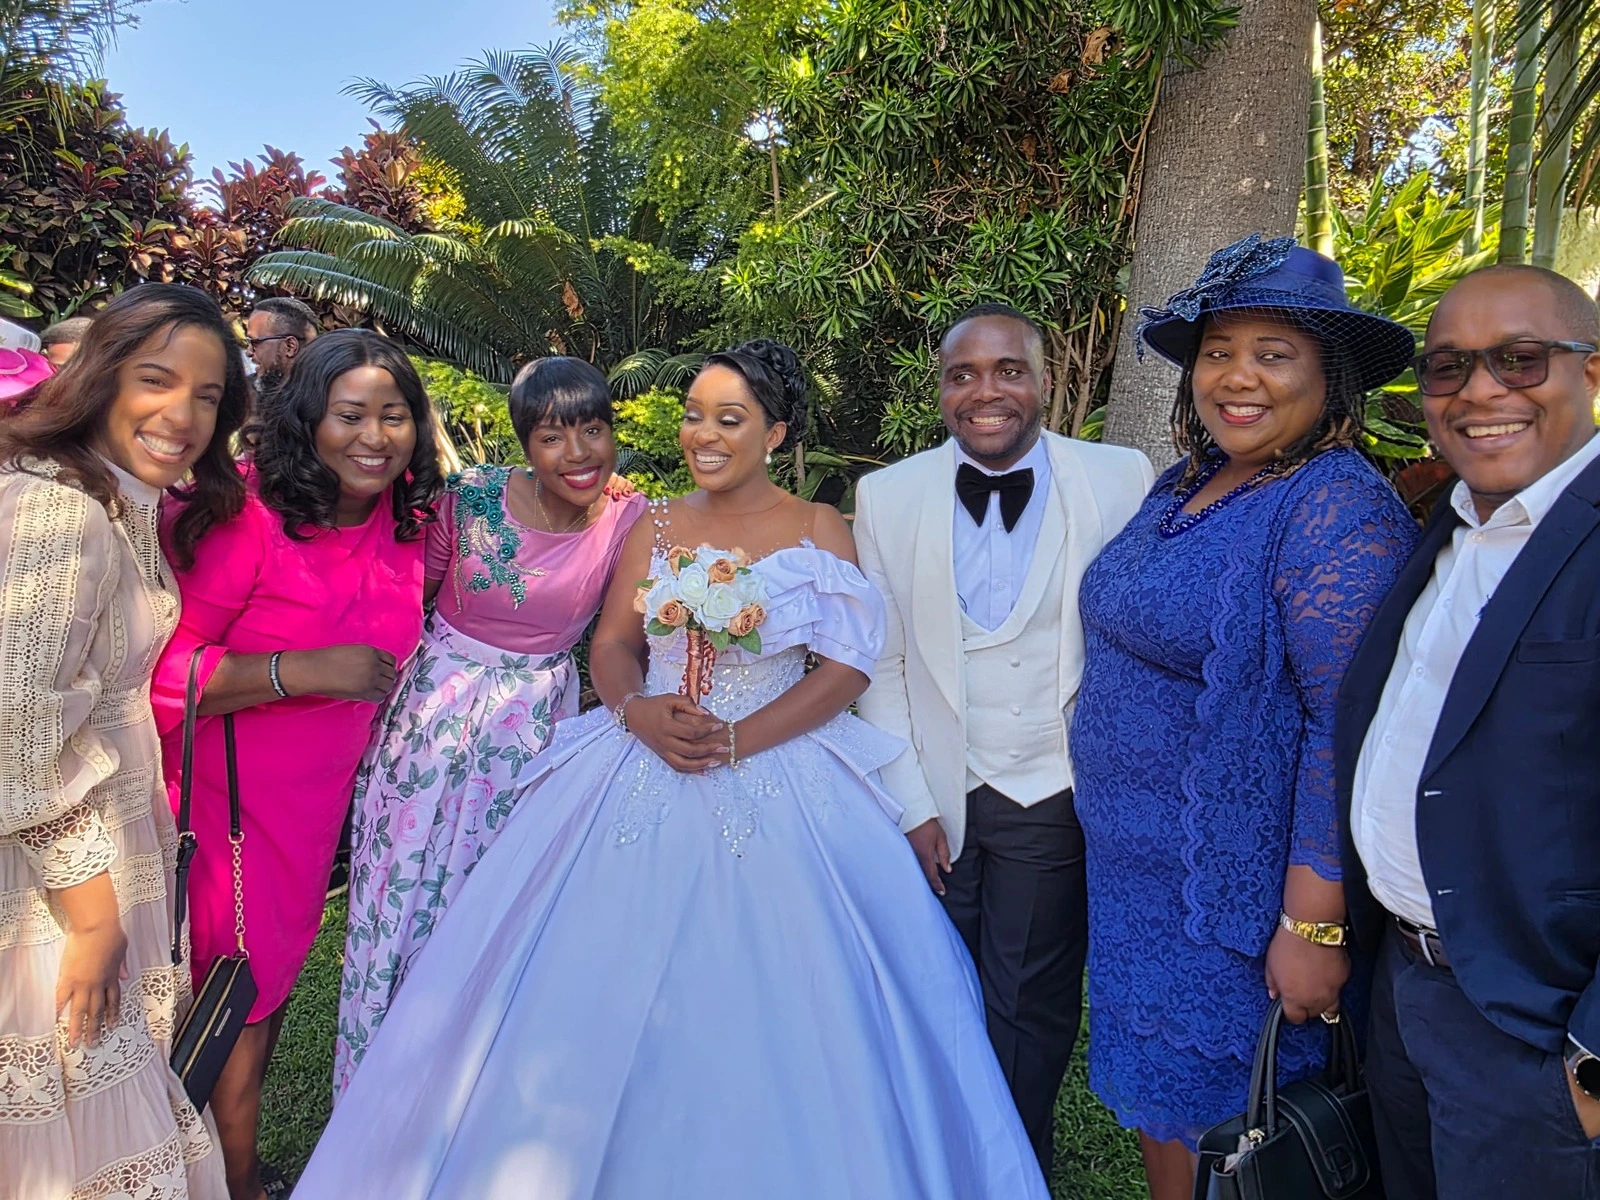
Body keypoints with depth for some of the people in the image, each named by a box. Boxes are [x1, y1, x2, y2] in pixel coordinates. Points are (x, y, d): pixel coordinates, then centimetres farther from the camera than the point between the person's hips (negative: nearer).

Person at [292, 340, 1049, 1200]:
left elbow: (848, 667, -8)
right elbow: (611, 645, 8)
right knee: (607, 996, 5)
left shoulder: (819, 531, 0)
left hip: (777, 782, -3)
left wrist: (736, 741, -17)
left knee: (768, 1014, -1)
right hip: (642, 773, 3)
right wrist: (638, 711, -14)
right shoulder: (655, 527, 11)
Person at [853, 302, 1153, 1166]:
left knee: (1027, 1016, 11)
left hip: (1052, 800, -1)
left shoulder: (1122, 481, -8)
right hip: (933, 801, 2)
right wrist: (909, 803, -2)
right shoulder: (886, 496, -2)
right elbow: (881, 663, 1)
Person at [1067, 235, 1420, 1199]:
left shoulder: (1338, 507, -19)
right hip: (1135, 867, 7)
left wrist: (1314, 926, -23)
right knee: (1157, 1098, 22)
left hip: (1231, 898, -7)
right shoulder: (1185, 487, 5)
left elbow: (1349, 730, -23)